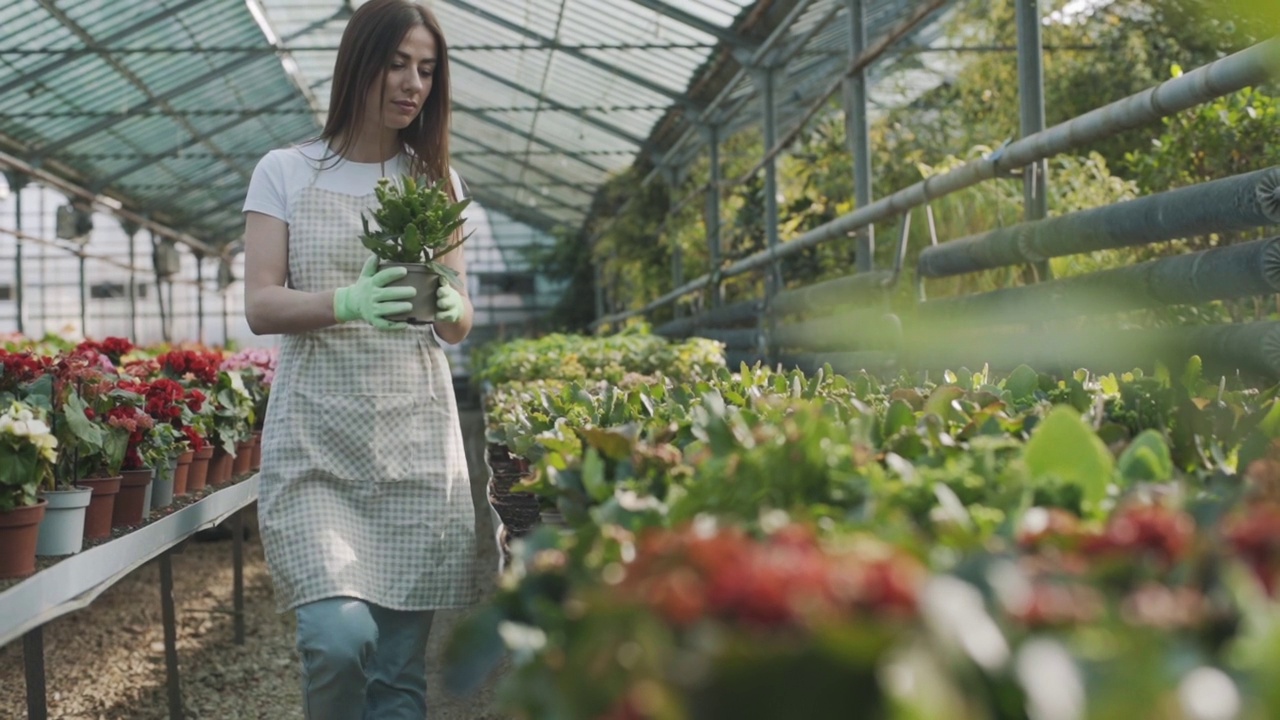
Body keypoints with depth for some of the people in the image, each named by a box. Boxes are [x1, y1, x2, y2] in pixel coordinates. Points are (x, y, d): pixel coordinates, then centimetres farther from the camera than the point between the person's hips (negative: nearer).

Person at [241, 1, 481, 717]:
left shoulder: (435, 179, 13)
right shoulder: (286, 172, 5)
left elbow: (460, 324, 11)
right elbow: (261, 306, -4)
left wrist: (447, 306, -14)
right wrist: (350, 302, -24)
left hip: (418, 434, 3)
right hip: (317, 438, -2)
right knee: (340, 638, -19)